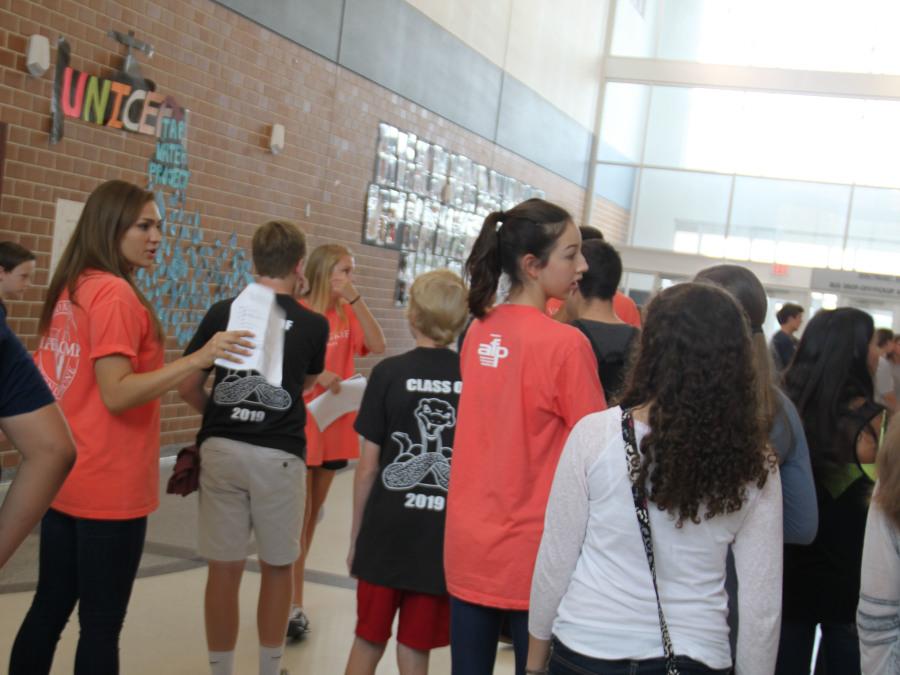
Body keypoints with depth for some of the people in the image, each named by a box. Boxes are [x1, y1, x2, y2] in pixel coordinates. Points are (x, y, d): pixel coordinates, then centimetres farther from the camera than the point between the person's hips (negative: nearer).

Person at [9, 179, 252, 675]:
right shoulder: (116, 293, -17)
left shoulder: (69, 290, 9)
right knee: (101, 624, 3)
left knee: (49, 610, 17)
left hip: (62, 479, 9)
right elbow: (117, 394, -24)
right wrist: (197, 359, -30)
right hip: (108, 488, -8)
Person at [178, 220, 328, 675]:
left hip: (221, 450, 1)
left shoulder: (222, 313, 1)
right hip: (278, 456, -1)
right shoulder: (313, 324, -1)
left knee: (224, 569, 9)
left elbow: (188, 387, 3)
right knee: (276, 569, 15)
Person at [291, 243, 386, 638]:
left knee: (314, 512, 15)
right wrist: (312, 374, -26)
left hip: (335, 425, 6)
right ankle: (294, 603, 5)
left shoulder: (348, 314, 5)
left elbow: (378, 346, -8)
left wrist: (356, 300, -14)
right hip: (300, 425, -6)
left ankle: (291, 585, 30)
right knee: (299, 513, -3)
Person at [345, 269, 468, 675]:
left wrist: (356, 534, 7)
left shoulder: (389, 373, -7)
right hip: (444, 534, 1)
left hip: (386, 529, -1)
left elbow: (368, 467, -5)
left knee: (368, 641, 16)